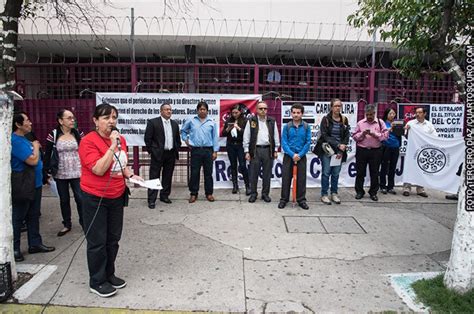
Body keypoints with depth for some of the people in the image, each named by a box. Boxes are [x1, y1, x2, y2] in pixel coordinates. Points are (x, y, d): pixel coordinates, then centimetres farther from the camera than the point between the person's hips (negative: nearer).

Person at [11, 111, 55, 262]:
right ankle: (14, 249, 16)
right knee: (17, 218, 4)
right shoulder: (15, 141, -20)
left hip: (34, 184, 10)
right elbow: (32, 160, -23)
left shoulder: (24, 139, 12)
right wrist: (35, 146, -9)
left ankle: (35, 244, 27)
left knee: (33, 216, 16)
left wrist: (35, 147, 4)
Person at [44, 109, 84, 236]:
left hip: (77, 173, -1)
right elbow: (47, 154, 1)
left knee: (80, 198, 1)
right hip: (60, 174, 1)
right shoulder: (53, 135, -4)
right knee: (64, 200, 12)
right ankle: (67, 224, 27)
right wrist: (48, 171, -3)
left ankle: (84, 222, 19)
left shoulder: (78, 134, -2)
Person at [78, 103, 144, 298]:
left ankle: (109, 274, 34)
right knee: (97, 242, 5)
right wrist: (112, 146, -26)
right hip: (95, 199, -6)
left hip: (117, 197, 7)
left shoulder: (120, 139, 5)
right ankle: (97, 282, 22)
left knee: (113, 239, 16)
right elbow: (99, 169, -26)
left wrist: (131, 175, 1)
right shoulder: (88, 141, -16)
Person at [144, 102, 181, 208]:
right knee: (154, 177, -1)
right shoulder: (153, 122, -5)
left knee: (168, 176, 11)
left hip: (171, 154, 5)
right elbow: (147, 138, -5)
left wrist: (176, 152, 12)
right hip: (158, 154, -5)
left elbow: (177, 139, 17)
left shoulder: (175, 124, 11)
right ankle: (151, 200, 4)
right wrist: (151, 151, -5)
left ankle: (164, 196, 24)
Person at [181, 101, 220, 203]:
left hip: (208, 150, 0)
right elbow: (183, 130, 21)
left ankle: (209, 193, 17)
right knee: (194, 173, 3)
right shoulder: (191, 121, 5)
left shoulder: (212, 122, 4)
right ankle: (193, 194, 14)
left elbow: (215, 137, 3)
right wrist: (186, 140, 8)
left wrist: (215, 151, -1)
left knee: (208, 172, 6)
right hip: (195, 150, 0)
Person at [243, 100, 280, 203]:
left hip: (268, 150, 2)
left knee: (267, 174, 8)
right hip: (255, 150, -2)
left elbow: (276, 136, 11)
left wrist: (275, 150, 5)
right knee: (253, 174, 3)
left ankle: (265, 194, 20)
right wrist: (247, 151, -3)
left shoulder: (272, 121, 9)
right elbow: (246, 137, 2)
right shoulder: (251, 121, 3)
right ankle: (253, 194, 16)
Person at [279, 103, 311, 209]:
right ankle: (284, 199, 16)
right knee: (286, 178, 5)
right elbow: (284, 142, -6)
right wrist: (292, 154, -15)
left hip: (301, 156, 1)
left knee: (301, 179, 7)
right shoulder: (287, 126, -2)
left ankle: (301, 199, 19)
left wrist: (300, 155, -12)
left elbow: (308, 142, -3)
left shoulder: (306, 127, -1)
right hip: (288, 156, 0)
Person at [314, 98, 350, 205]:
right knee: (326, 173, 0)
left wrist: (341, 150, -6)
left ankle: (334, 194, 18)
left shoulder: (344, 120, 8)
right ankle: (324, 195, 9)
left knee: (336, 173, 7)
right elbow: (324, 135, -9)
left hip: (339, 151, 3)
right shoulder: (326, 119, -3)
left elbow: (347, 136, 5)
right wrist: (337, 144, -18)